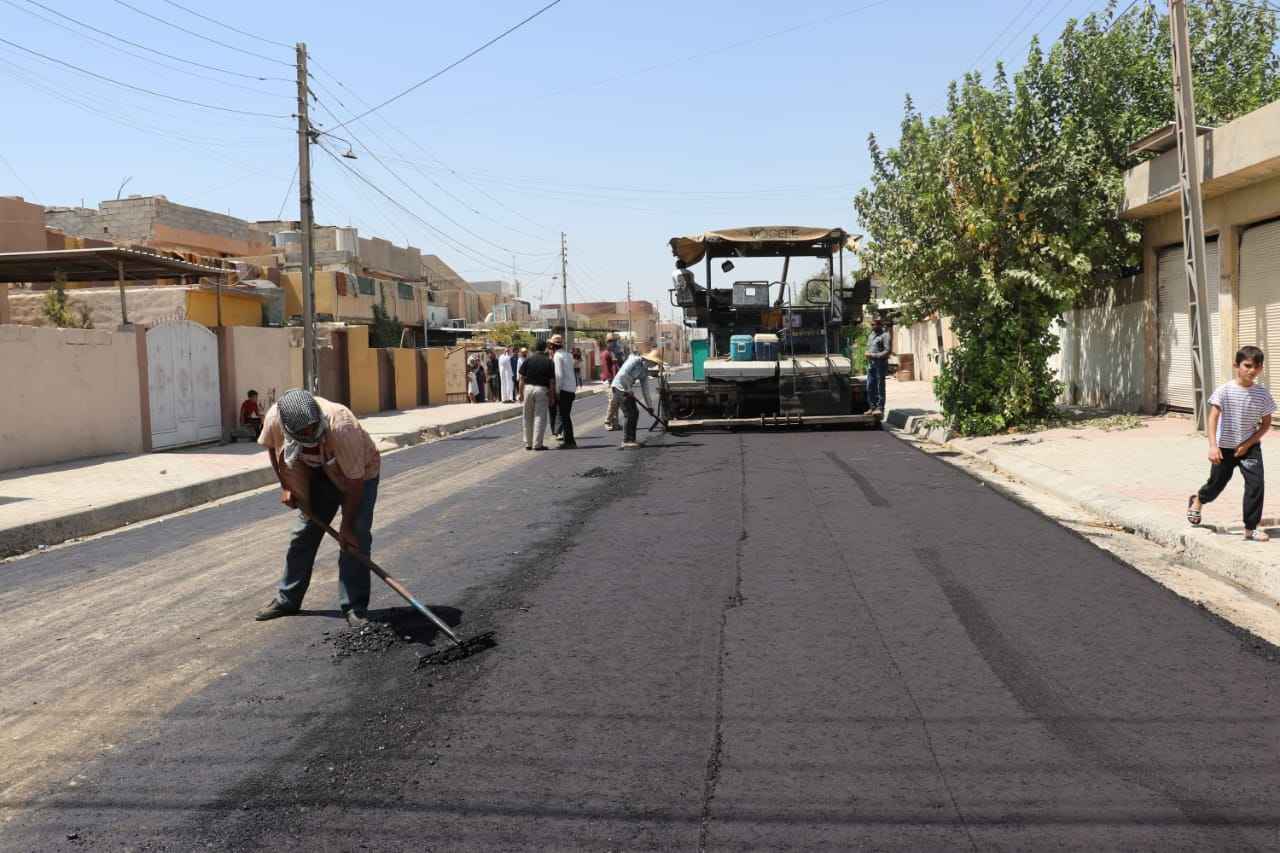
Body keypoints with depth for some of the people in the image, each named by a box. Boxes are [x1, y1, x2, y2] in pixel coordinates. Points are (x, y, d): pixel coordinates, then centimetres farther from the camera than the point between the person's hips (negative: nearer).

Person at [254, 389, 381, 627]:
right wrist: (285, 486, -4)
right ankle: (287, 599, 25)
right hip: (318, 475, 5)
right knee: (303, 534, 9)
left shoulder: (341, 426, -42)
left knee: (355, 539, -15)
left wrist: (346, 527, -26)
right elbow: (272, 447, -2)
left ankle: (354, 608, -6)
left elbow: (355, 482, -32)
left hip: (360, 472, -4)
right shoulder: (274, 418, -29)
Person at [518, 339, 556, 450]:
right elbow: (552, 381, -2)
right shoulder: (549, 362, 0)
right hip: (542, 390, -2)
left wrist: (521, 392, 8)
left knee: (528, 418, 11)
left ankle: (528, 443, 16)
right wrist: (551, 396, 6)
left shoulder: (528, 360, 3)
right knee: (540, 417, 1)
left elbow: (521, 378, 1)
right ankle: (537, 444, -2)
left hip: (528, 388, 2)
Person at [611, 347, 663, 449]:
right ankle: (626, 441, -8)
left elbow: (645, 389, 17)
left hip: (626, 390, 9)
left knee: (635, 413, 10)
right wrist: (629, 390, -15)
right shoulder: (635, 361, -15)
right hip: (619, 388, -9)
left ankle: (631, 439, 19)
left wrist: (650, 405, 15)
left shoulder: (645, 370, 12)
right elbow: (622, 375, -24)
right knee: (628, 414, -11)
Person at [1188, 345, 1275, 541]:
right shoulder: (1225, 391, -14)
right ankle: (1197, 500, 45)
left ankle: (1250, 528, 1)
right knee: (1217, 483, 11)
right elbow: (1213, 418, -18)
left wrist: (1247, 444, -11)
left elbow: (1266, 424, 1)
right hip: (1224, 447, -2)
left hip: (1249, 446, 2)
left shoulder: (1262, 394, -6)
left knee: (1256, 483, -10)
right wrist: (1213, 446, -27)